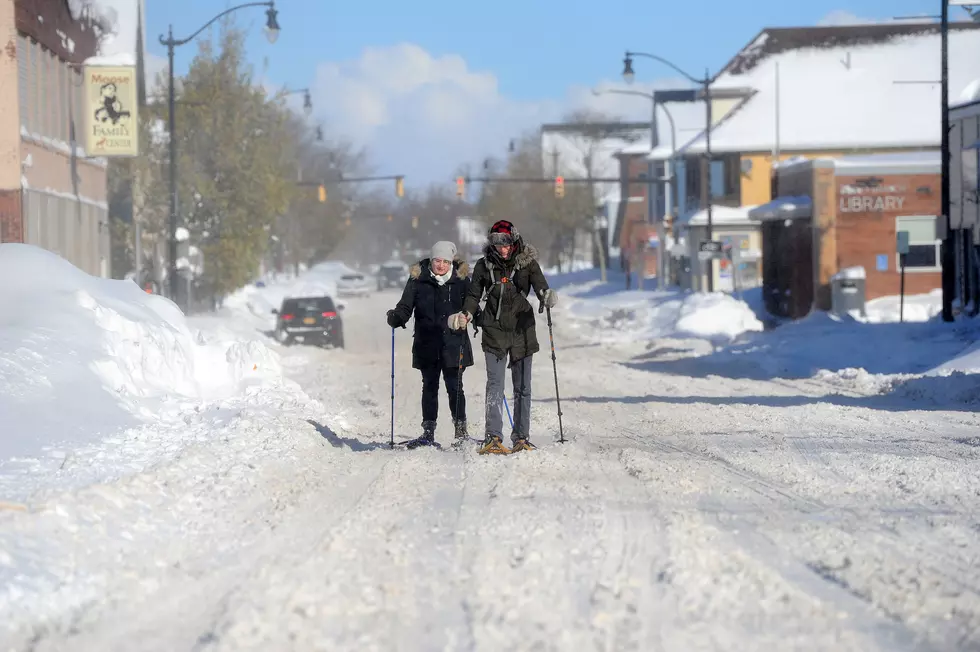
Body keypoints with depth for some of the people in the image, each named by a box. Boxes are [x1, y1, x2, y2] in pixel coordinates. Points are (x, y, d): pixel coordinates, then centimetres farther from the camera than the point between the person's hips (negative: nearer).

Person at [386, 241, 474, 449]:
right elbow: (406, 306, 0)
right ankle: (428, 432, 11)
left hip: (454, 344, -1)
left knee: (454, 387, -1)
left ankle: (461, 431, 7)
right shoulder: (418, 279, 1)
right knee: (429, 387, 7)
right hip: (427, 344, 1)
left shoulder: (460, 279, 2)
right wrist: (396, 318, -20)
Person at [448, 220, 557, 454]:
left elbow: (540, 286, -9)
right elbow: (474, 294, 7)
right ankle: (493, 438, -15)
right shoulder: (484, 265, 2)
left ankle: (521, 437, 10)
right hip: (495, 330, 0)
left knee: (522, 386, 5)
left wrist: (548, 297, -32)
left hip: (522, 329, 0)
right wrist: (466, 315, -12)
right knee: (495, 385, -10)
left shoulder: (527, 262, 0)